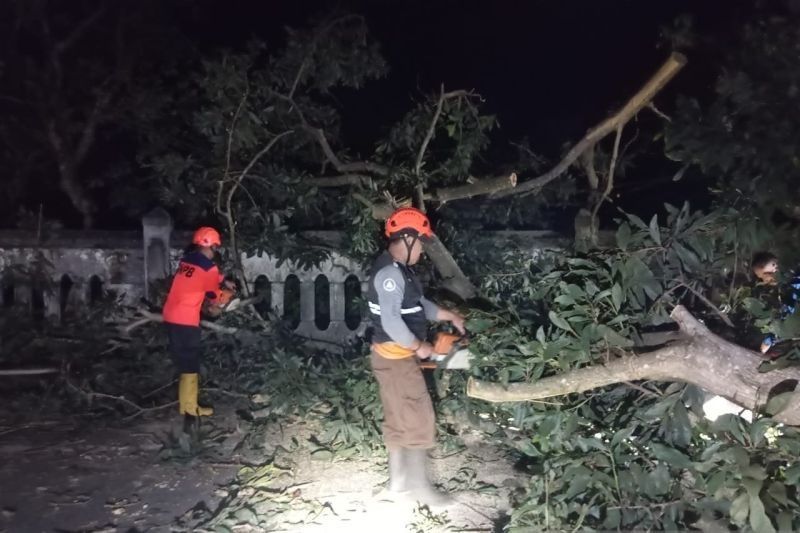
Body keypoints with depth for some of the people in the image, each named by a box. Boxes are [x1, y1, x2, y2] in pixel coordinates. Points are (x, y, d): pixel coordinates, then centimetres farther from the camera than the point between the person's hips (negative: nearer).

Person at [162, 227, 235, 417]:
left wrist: (224, 281, 32)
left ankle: (185, 403, 25)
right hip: (186, 320, -8)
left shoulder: (186, 259, 10)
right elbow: (212, 293, 4)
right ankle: (189, 407, 8)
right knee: (190, 364, 2)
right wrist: (215, 307, 23)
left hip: (170, 316, 8)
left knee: (183, 360, 16)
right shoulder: (208, 267, -11)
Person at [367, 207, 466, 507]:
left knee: (399, 420, 16)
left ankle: (399, 480, 28)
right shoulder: (389, 272, -22)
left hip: (396, 356, 10)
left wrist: (449, 316, 15)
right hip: (395, 357, -10)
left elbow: (417, 305, 21)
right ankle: (420, 487, 11)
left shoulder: (399, 269, 11)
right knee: (419, 420, -1)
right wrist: (419, 346, -17)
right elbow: (391, 320, -28)